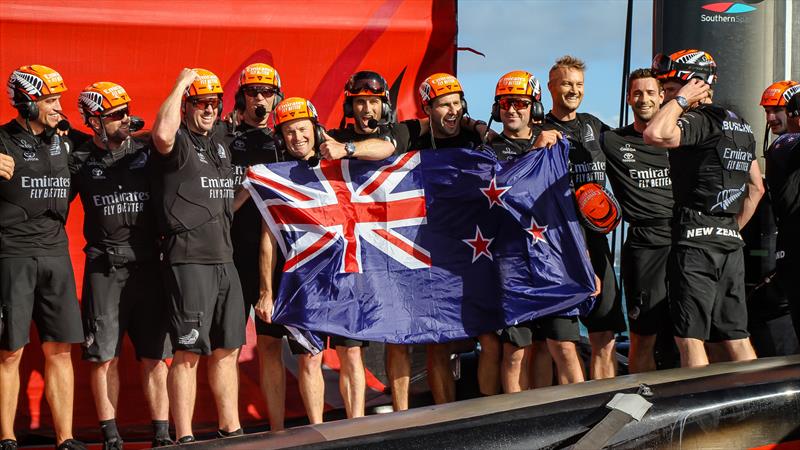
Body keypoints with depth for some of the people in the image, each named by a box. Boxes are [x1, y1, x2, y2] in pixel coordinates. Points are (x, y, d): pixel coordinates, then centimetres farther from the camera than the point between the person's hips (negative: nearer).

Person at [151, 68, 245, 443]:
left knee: (226, 350, 13)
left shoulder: (220, 145, 19)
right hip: (189, 260, -8)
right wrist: (180, 84, -21)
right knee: (188, 352, -7)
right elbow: (162, 134, -32)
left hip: (224, 258, 8)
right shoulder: (178, 143, -7)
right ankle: (184, 438, -5)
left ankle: (231, 431, 21)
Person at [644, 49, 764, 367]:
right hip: (730, 243, 9)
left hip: (696, 242, -9)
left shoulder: (699, 121, -12)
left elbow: (655, 135, -31)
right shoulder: (740, 126, 18)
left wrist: (682, 100, -16)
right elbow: (757, 188, 25)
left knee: (689, 338, -6)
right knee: (736, 338, 10)